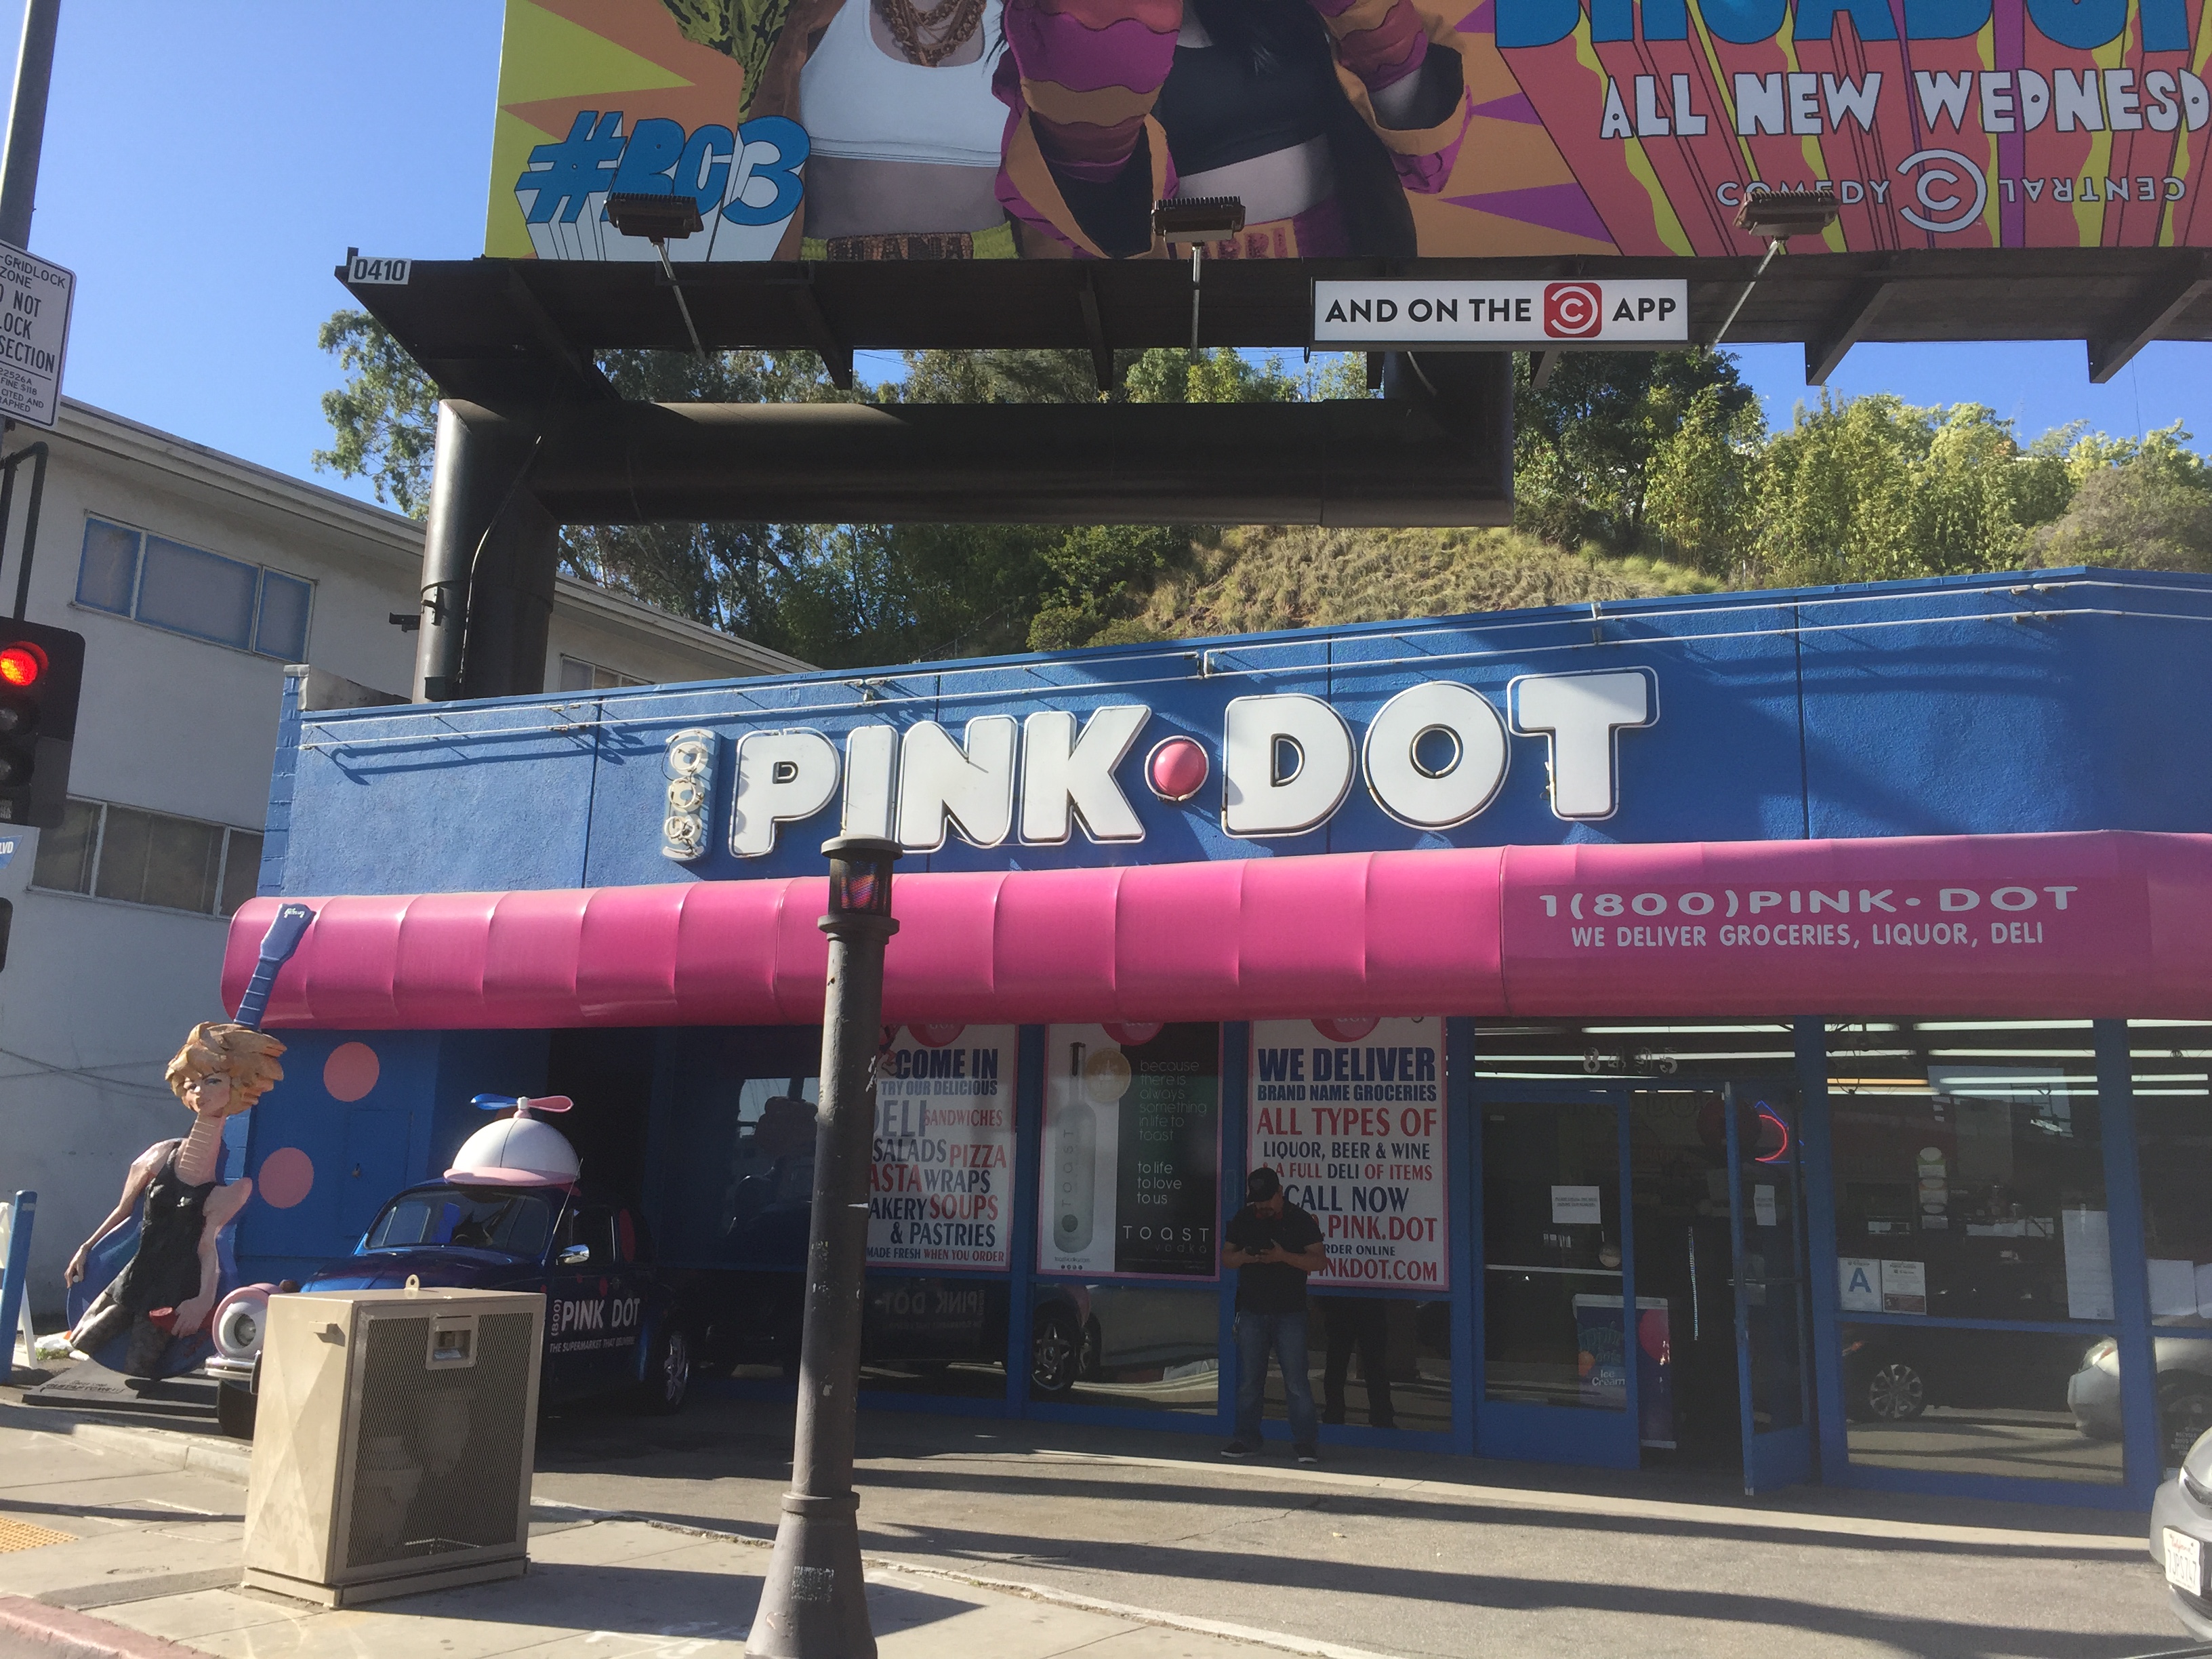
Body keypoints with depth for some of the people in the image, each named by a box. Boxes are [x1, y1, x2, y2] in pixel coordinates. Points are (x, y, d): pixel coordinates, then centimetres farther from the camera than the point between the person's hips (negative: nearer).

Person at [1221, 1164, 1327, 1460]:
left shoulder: (1301, 1221, -2)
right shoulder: (1242, 1220, 8)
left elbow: (1320, 1260, -7)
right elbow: (1226, 1257, 12)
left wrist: (1284, 1256, -20)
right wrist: (1243, 1257, -11)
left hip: (1289, 1314, -3)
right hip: (1252, 1312, 3)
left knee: (1296, 1380, -4)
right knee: (1248, 1380, 8)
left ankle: (1304, 1442, 2)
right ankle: (1246, 1439, 17)